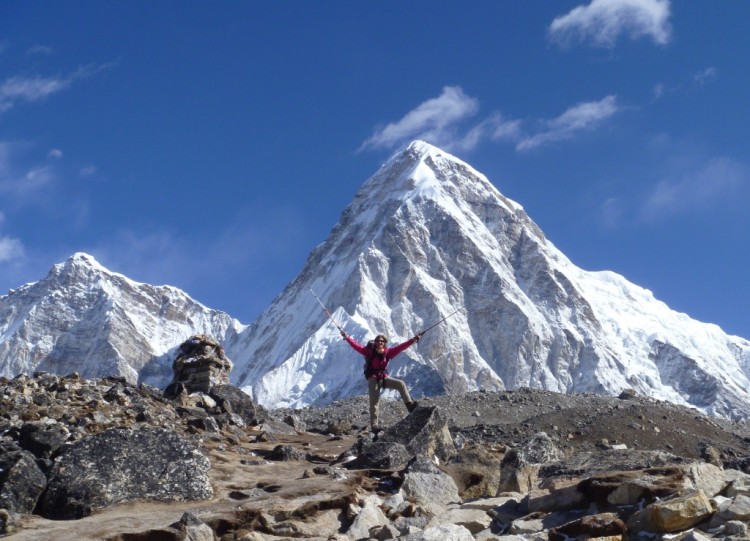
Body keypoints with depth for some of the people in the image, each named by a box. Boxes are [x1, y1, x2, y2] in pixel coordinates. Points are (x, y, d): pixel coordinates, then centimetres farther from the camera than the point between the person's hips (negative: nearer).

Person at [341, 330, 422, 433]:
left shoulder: (388, 352, -4)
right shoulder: (370, 351, -13)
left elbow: (401, 347, -7)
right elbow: (357, 346, -22)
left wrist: (413, 340, -12)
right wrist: (347, 338, -34)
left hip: (384, 378, 3)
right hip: (373, 379, -3)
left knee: (401, 384, -15)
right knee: (374, 402, -8)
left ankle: (409, 404, -8)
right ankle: (374, 426, -6)